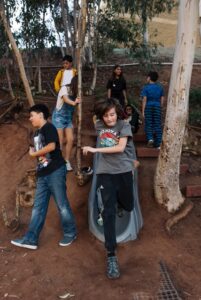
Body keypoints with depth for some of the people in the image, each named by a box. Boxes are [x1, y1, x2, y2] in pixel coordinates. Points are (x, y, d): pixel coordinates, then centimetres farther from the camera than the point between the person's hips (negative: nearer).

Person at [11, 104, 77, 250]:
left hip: (55, 171, -9)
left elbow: (51, 146, -19)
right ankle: (31, 239, 12)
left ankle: (70, 233, 18)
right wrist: (34, 153, 3)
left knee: (62, 204, 1)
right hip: (43, 174, 9)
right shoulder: (37, 133, 21)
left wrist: (34, 154, -6)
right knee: (38, 207, 7)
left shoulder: (49, 127, -6)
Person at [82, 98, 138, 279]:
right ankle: (111, 255, -1)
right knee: (109, 212, -7)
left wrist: (94, 150, -20)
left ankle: (118, 199, 52)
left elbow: (120, 148, -19)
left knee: (128, 207, 15)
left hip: (124, 171, -1)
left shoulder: (124, 126, -6)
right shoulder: (99, 125, 5)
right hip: (105, 173, 1)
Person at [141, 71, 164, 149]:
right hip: (157, 107, 3)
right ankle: (158, 144, 4)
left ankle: (150, 138, -13)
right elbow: (162, 100, 7)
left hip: (148, 107, -3)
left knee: (148, 124, 7)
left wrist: (143, 111, -6)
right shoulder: (160, 87, 6)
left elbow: (144, 100, -8)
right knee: (157, 125, 4)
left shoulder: (146, 87, -5)